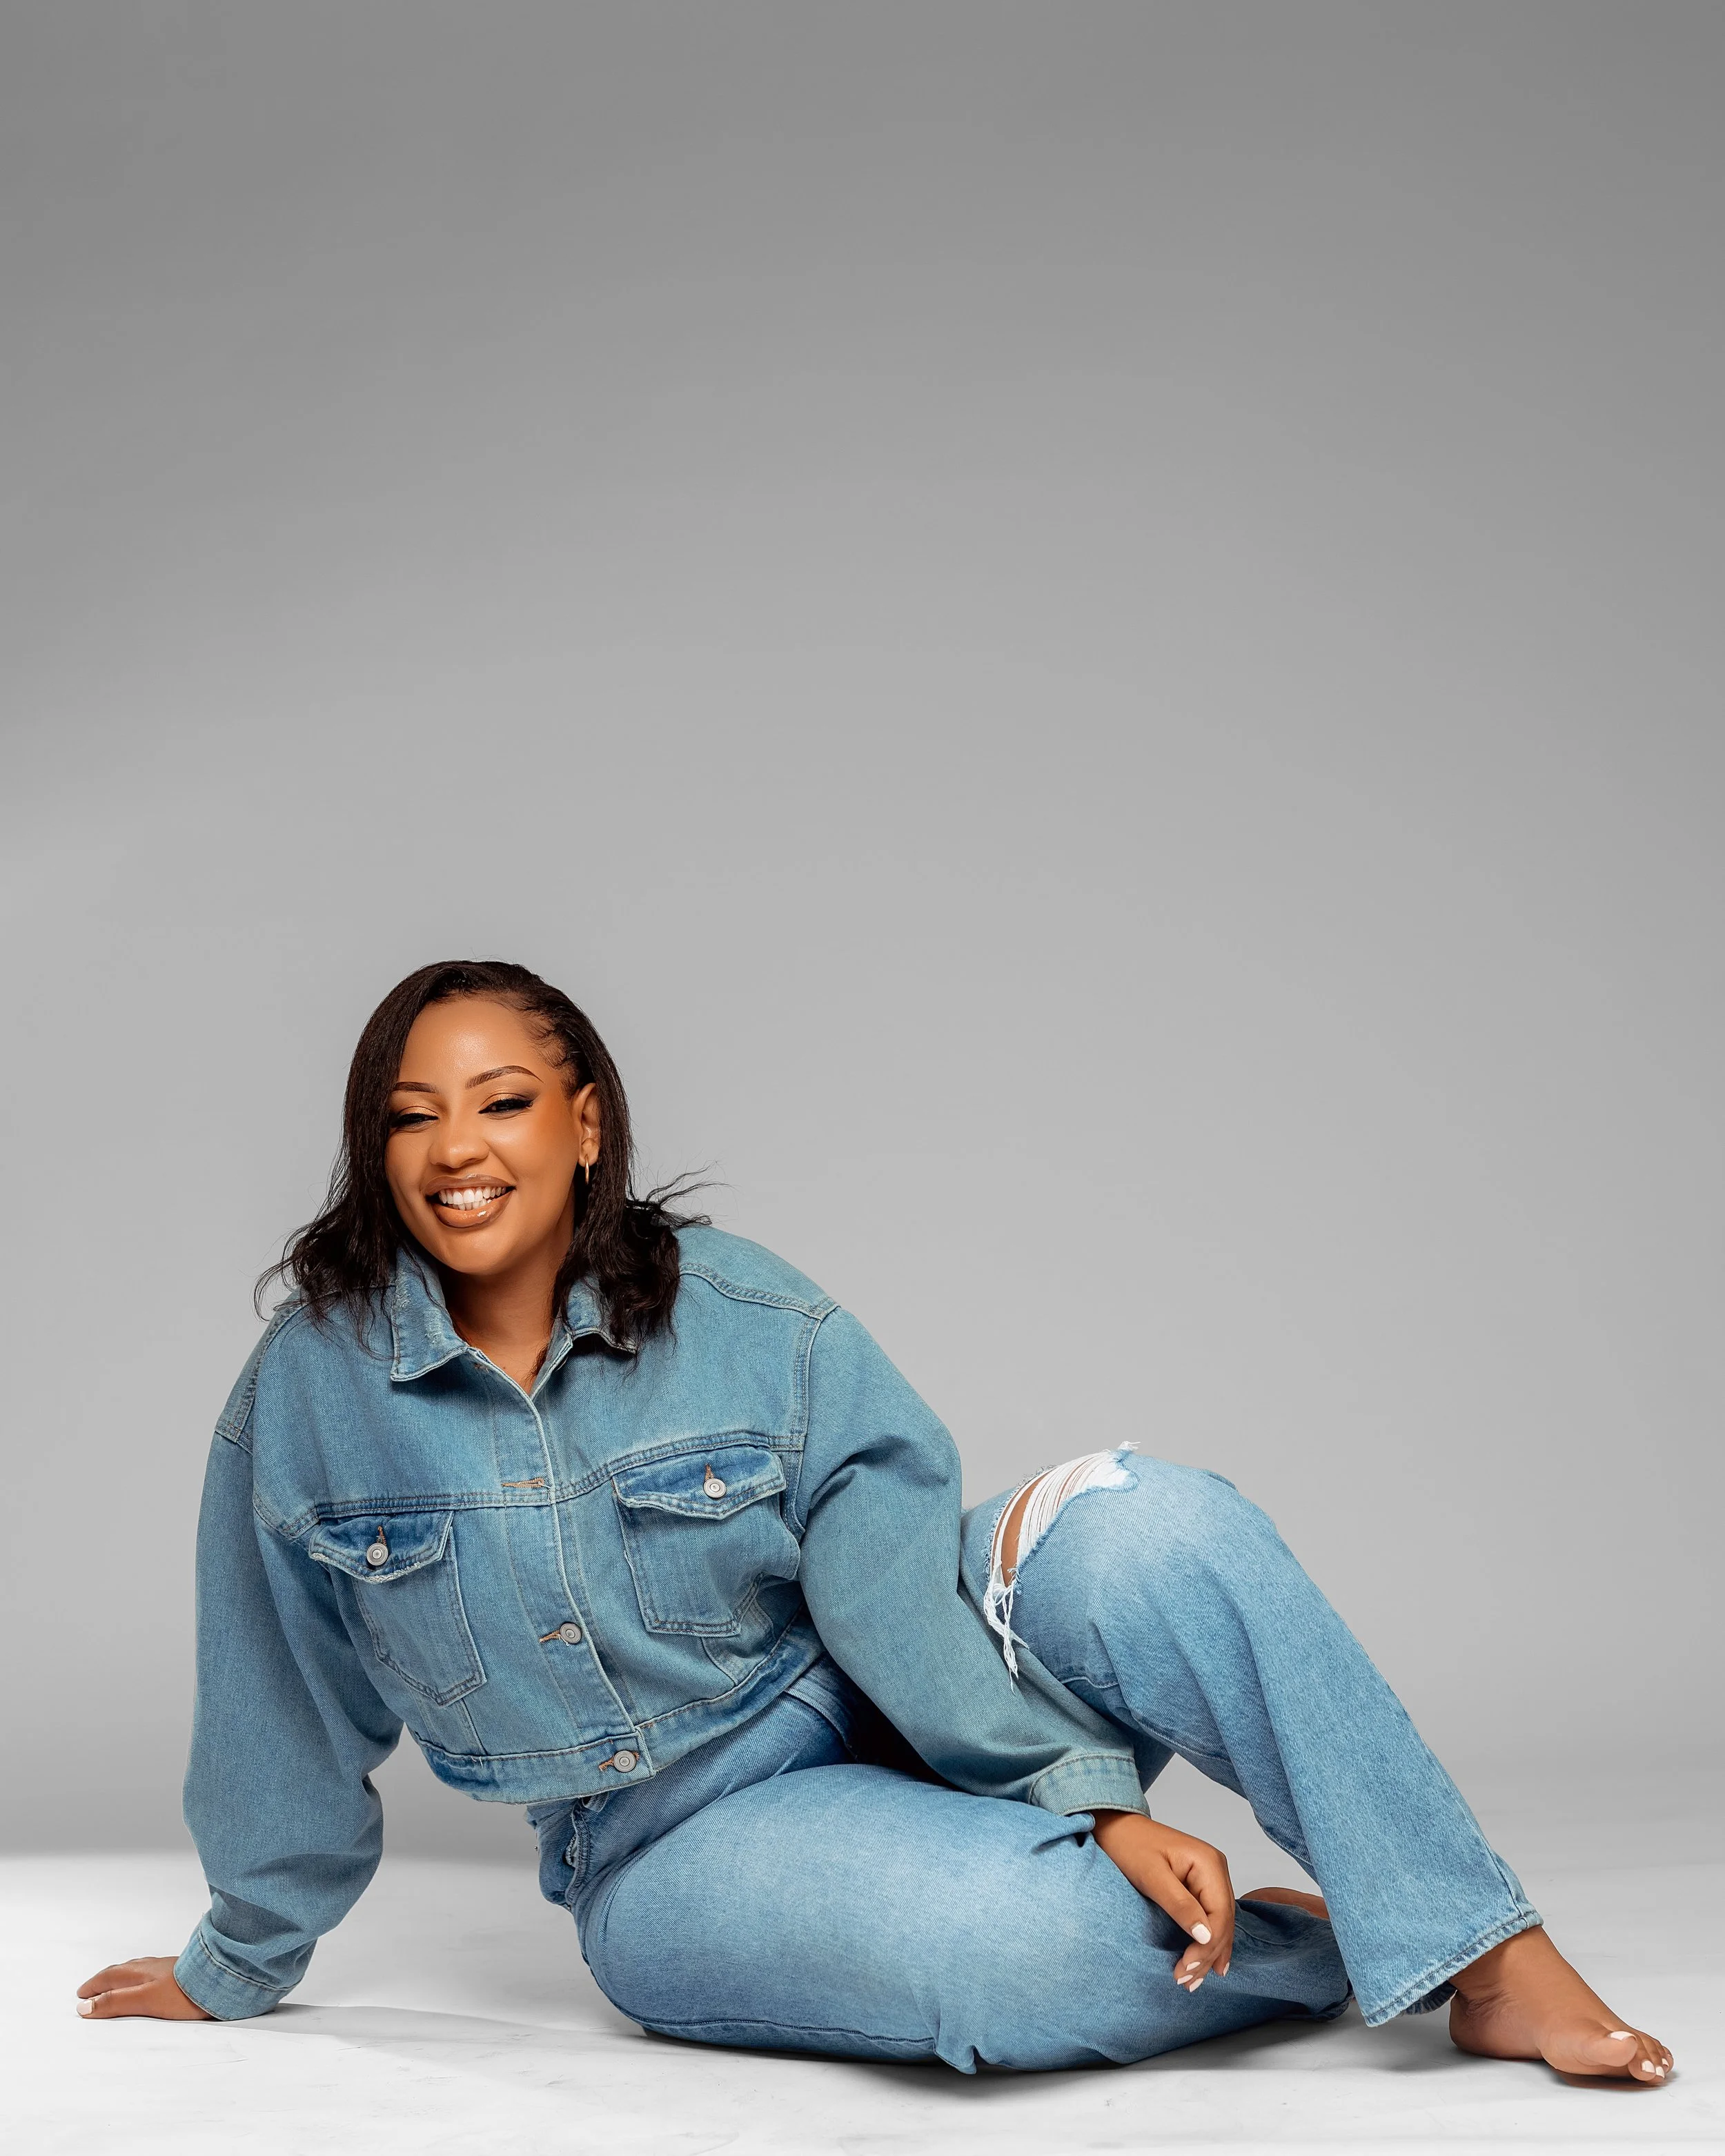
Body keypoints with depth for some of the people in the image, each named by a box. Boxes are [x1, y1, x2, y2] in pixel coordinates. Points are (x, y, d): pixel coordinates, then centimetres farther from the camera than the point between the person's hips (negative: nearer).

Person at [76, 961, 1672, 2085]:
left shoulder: (743, 1316, -7)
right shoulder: (308, 1388, -6)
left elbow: (897, 1577, -14)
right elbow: (288, 1713, 6)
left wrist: (1096, 1792, -26)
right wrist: (238, 1967, 16)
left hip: (900, 1715, 2)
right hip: (676, 1854, -1)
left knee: (1149, 1527, -29)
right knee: (1015, 1936, -35)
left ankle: (1486, 1956, -25)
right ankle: (1329, 1950, -7)